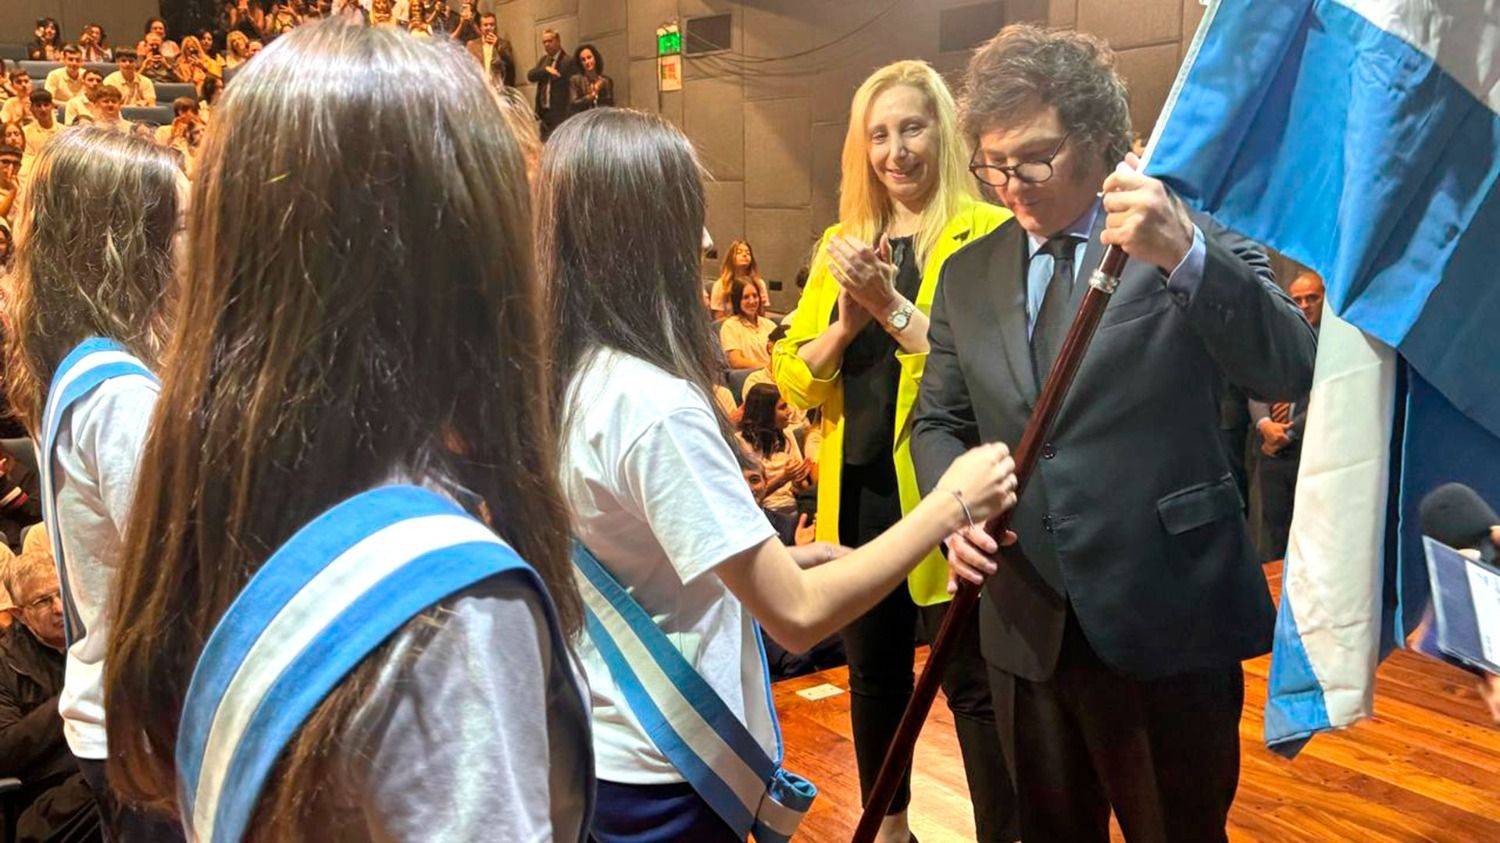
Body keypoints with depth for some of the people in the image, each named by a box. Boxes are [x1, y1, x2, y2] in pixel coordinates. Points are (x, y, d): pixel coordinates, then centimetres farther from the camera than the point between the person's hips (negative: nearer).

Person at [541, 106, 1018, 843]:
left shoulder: (562, 379, -1)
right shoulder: (655, 404, -28)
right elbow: (797, 616, -27)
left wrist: (774, 557, 6)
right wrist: (950, 502, -17)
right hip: (660, 778, -8)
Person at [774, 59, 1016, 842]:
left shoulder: (989, 235, -8)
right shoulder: (841, 244, 10)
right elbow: (790, 378, 5)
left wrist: (891, 305, -22)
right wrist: (844, 325, -12)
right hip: (857, 494, 6)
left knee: (972, 685, 2)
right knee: (873, 674, 20)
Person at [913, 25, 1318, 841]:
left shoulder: (1194, 237, -7)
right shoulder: (968, 274, 6)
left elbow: (1292, 371, -20)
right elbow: (938, 421, 12)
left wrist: (1183, 254, -36)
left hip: (1167, 627, -4)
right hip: (1026, 626, 4)